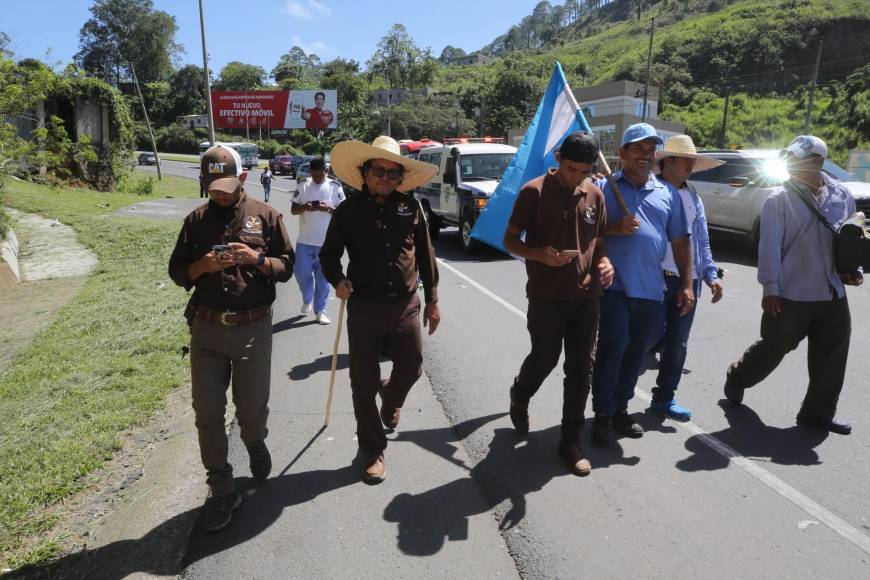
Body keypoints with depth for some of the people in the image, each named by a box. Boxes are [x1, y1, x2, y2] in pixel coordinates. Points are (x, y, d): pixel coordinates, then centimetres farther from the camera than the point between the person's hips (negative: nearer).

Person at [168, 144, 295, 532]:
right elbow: (177, 271, 9)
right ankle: (221, 490, 19)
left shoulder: (265, 216, 3)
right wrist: (203, 265, -12)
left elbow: (286, 266, 3)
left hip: (253, 328, -2)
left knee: (252, 408, 9)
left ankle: (255, 442, 45)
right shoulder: (197, 219, 9)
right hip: (206, 328, 2)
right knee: (207, 414, 4)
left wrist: (256, 259, -17)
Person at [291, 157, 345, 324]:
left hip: (326, 241, -1)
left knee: (322, 278, 6)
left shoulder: (335, 186, -1)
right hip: (305, 240, 2)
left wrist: (328, 208, -20)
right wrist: (304, 207, -17)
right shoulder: (302, 185, 3)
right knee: (301, 273, 3)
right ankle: (307, 300, 31)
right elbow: (293, 210, 5)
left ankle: (320, 311, 17)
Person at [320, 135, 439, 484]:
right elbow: (329, 254, 6)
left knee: (411, 369, 14)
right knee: (365, 383, 5)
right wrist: (337, 280, -15)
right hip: (364, 307, -2)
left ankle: (391, 399, 51)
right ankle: (372, 451, 23)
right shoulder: (349, 210, -1)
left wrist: (432, 299, 9)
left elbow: (425, 255, 8)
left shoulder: (410, 207, 3)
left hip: (406, 306, 2)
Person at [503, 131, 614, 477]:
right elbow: (510, 241, -4)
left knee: (580, 368, 6)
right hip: (546, 296, -4)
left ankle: (571, 442, 19)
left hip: (586, 295, 4)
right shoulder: (534, 192, -7)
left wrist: (604, 261, -4)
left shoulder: (595, 195, 6)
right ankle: (519, 397, 40)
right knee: (545, 359, 5)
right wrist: (539, 254, -22)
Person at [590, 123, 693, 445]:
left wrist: (686, 284, 9)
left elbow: (680, 241, 15)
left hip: (651, 289, 4)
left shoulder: (668, 194, 14)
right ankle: (603, 414, 9)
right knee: (612, 350, -6)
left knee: (635, 354, 11)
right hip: (614, 286, -4)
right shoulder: (603, 188, 3)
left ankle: (620, 409, 27)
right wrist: (614, 228, -16)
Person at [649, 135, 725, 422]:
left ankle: (664, 397, 25)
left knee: (677, 343, 12)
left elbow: (702, 241, 19)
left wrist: (711, 274, 9)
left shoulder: (694, 197, 17)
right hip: (657, 278, -6)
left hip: (688, 280, 7)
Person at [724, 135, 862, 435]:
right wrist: (771, 289, -17)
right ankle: (737, 379, 33)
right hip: (791, 295, -5)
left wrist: (854, 269, 2)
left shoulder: (842, 196, 6)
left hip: (833, 295, 5)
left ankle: (818, 411, 24)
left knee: (832, 355, 9)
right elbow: (770, 247, -13)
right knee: (773, 348, 6)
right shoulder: (780, 199, -9)